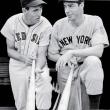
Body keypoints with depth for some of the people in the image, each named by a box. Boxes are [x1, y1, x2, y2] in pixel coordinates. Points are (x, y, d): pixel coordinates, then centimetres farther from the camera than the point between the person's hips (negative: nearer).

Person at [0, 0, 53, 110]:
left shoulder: (46, 26, -16)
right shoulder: (12, 22, -10)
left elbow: (41, 54, -14)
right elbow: (10, 50, -2)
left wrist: (37, 69, -34)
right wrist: (23, 58, -22)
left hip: (38, 64, -1)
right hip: (18, 66, 1)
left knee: (45, 90, -26)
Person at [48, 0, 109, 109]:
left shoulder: (95, 21, -7)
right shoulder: (59, 25, -1)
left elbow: (98, 51, -20)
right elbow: (51, 54, 5)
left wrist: (71, 53, -29)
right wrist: (64, 58, -16)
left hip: (86, 67, -2)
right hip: (66, 70, 2)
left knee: (93, 61, -34)